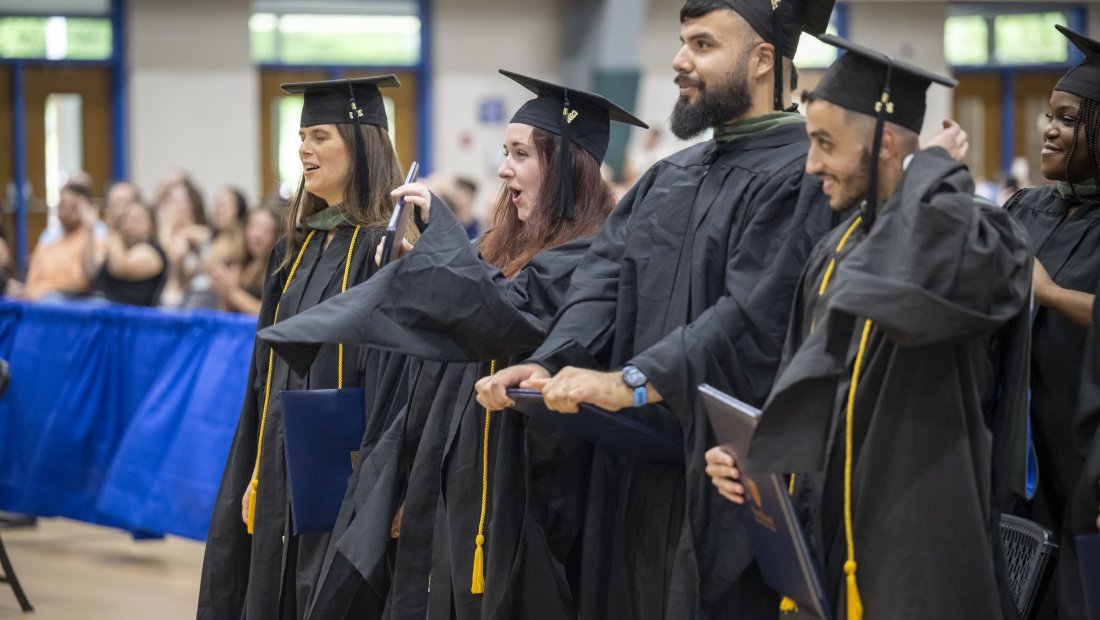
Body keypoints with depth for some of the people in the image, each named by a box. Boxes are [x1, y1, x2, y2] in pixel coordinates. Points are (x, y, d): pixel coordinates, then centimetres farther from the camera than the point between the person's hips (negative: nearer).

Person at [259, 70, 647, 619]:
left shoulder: (588, 258, -13)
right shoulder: (508, 246, 15)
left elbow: (500, 312, -28)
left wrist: (438, 225, -17)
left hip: (522, 488, -9)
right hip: (460, 479, 9)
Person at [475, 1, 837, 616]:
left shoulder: (802, 176, -11)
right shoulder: (670, 178, 17)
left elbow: (753, 316, -22)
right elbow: (605, 283, 8)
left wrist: (633, 382, -28)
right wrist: (548, 365, -10)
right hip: (637, 478, 8)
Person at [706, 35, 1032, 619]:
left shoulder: (967, 236, -11)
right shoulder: (837, 251, 12)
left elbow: (929, 262, -38)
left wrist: (931, 169, -18)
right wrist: (750, 455, -1)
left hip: (918, 550, -7)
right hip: (831, 538, 7)